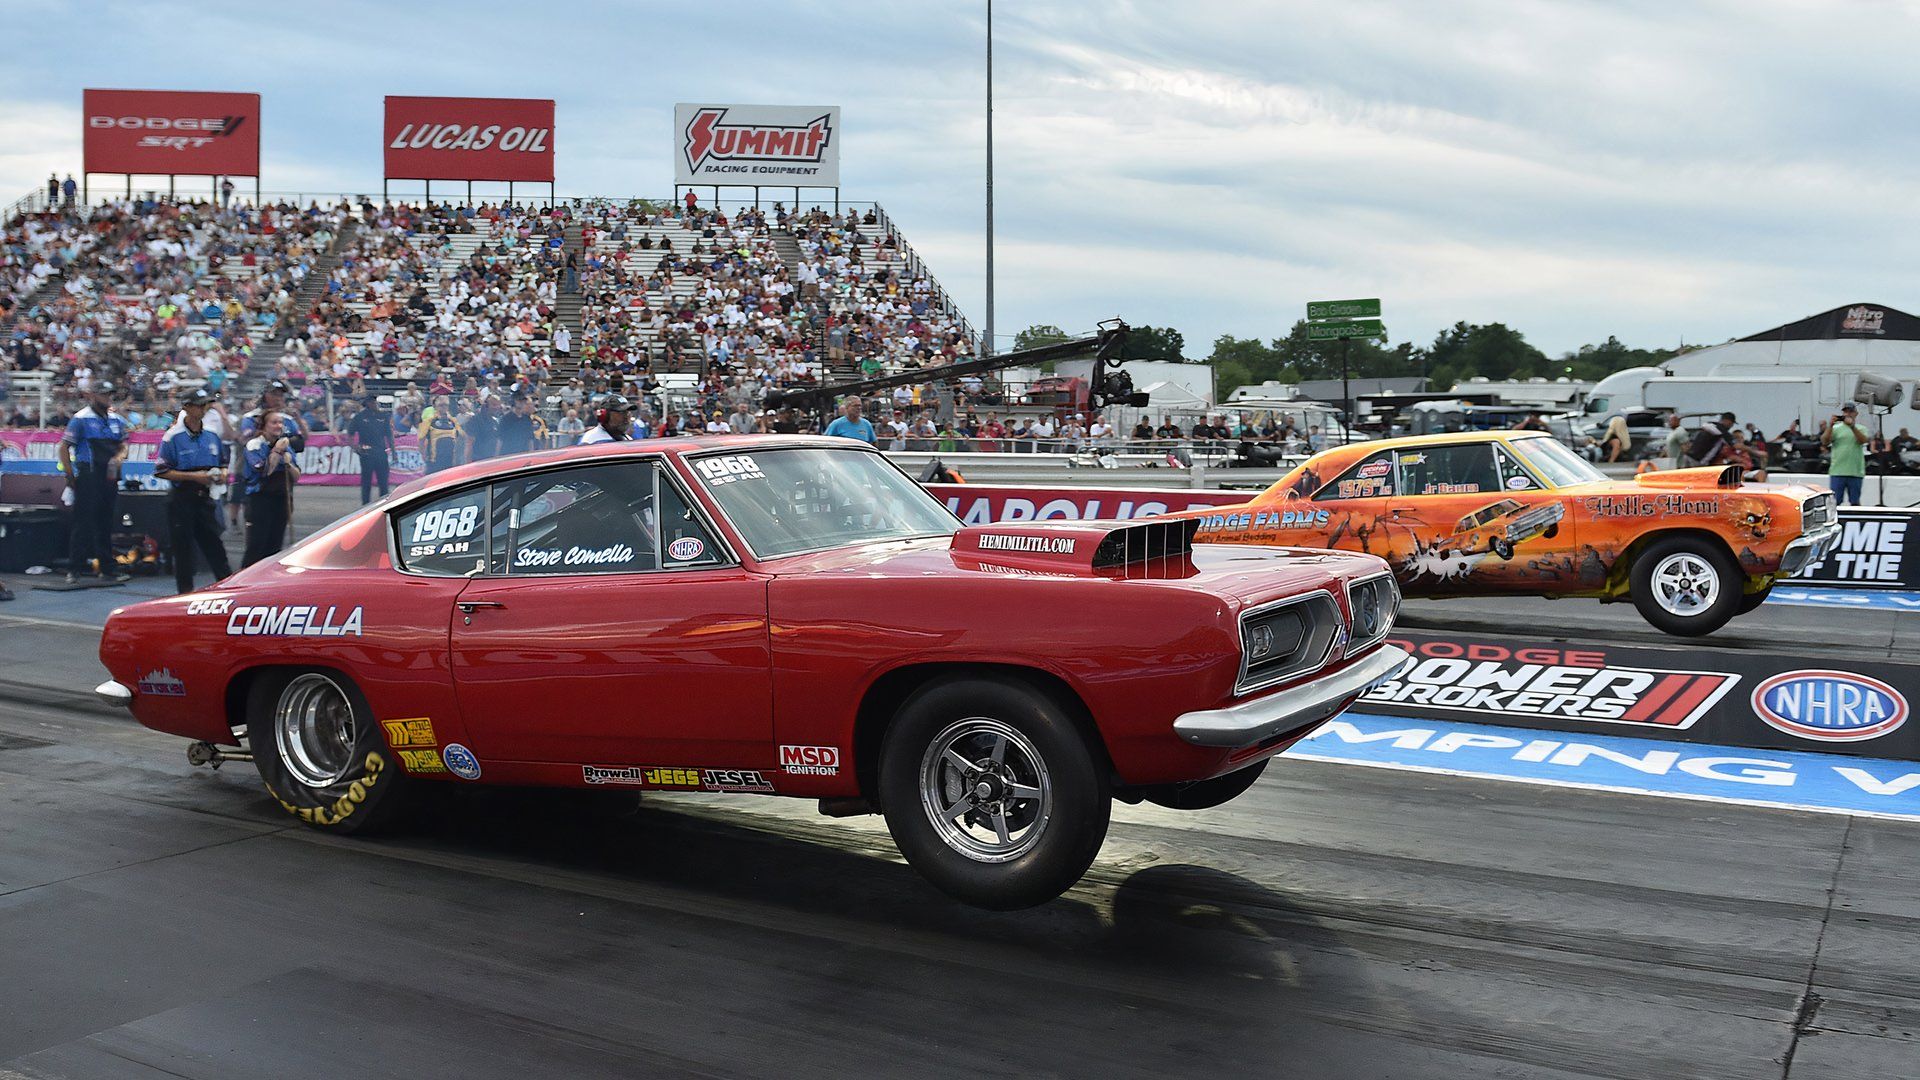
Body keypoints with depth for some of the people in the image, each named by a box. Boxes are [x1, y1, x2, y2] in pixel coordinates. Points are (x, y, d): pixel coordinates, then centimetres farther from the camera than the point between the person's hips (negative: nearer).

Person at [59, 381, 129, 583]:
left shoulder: (116, 420, 14)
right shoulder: (81, 419, -5)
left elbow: (123, 446, 19)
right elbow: (64, 447, -6)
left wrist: (118, 458, -5)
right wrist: (70, 476, -10)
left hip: (109, 476, 6)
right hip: (87, 477, -6)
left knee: (106, 523, 11)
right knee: (84, 522, -8)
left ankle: (106, 568, 17)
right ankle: (74, 568, -4)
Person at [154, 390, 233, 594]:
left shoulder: (212, 435, 8)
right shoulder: (173, 436, -8)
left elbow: (223, 462, 20)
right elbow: (161, 471, -10)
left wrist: (222, 474, -3)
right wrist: (193, 476, -18)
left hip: (205, 498, 4)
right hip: (181, 499, -4)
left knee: (215, 546, 6)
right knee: (183, 547, 4)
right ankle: (186, 591, 12)